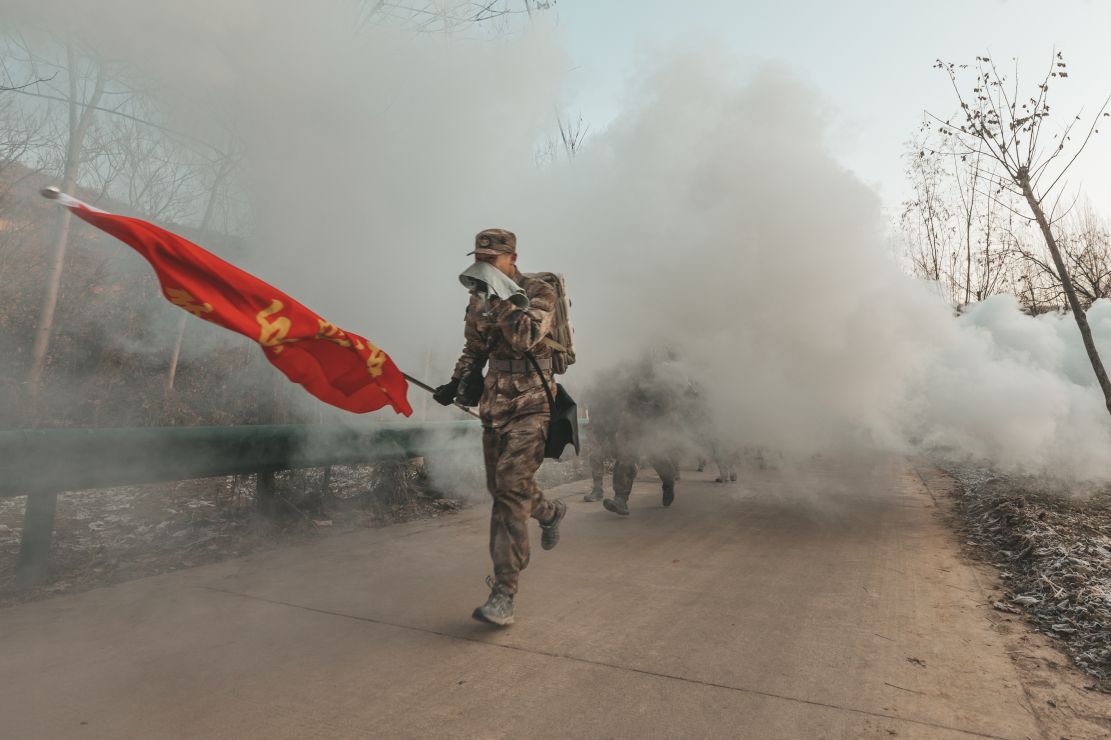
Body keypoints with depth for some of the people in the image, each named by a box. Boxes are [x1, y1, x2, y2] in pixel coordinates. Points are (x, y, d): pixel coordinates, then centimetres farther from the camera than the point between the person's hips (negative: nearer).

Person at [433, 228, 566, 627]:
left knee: (511, 487, -17)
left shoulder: (539, 292, -7)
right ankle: (550, 512, 44)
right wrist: (457, 383, 6)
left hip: (530, 405, -7)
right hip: (494, 405, 7)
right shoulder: (479, 298, 10)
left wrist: (501, 299, -27)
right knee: (502, 487, 13)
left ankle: (504, 592, -11)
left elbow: (525, 337, -24)